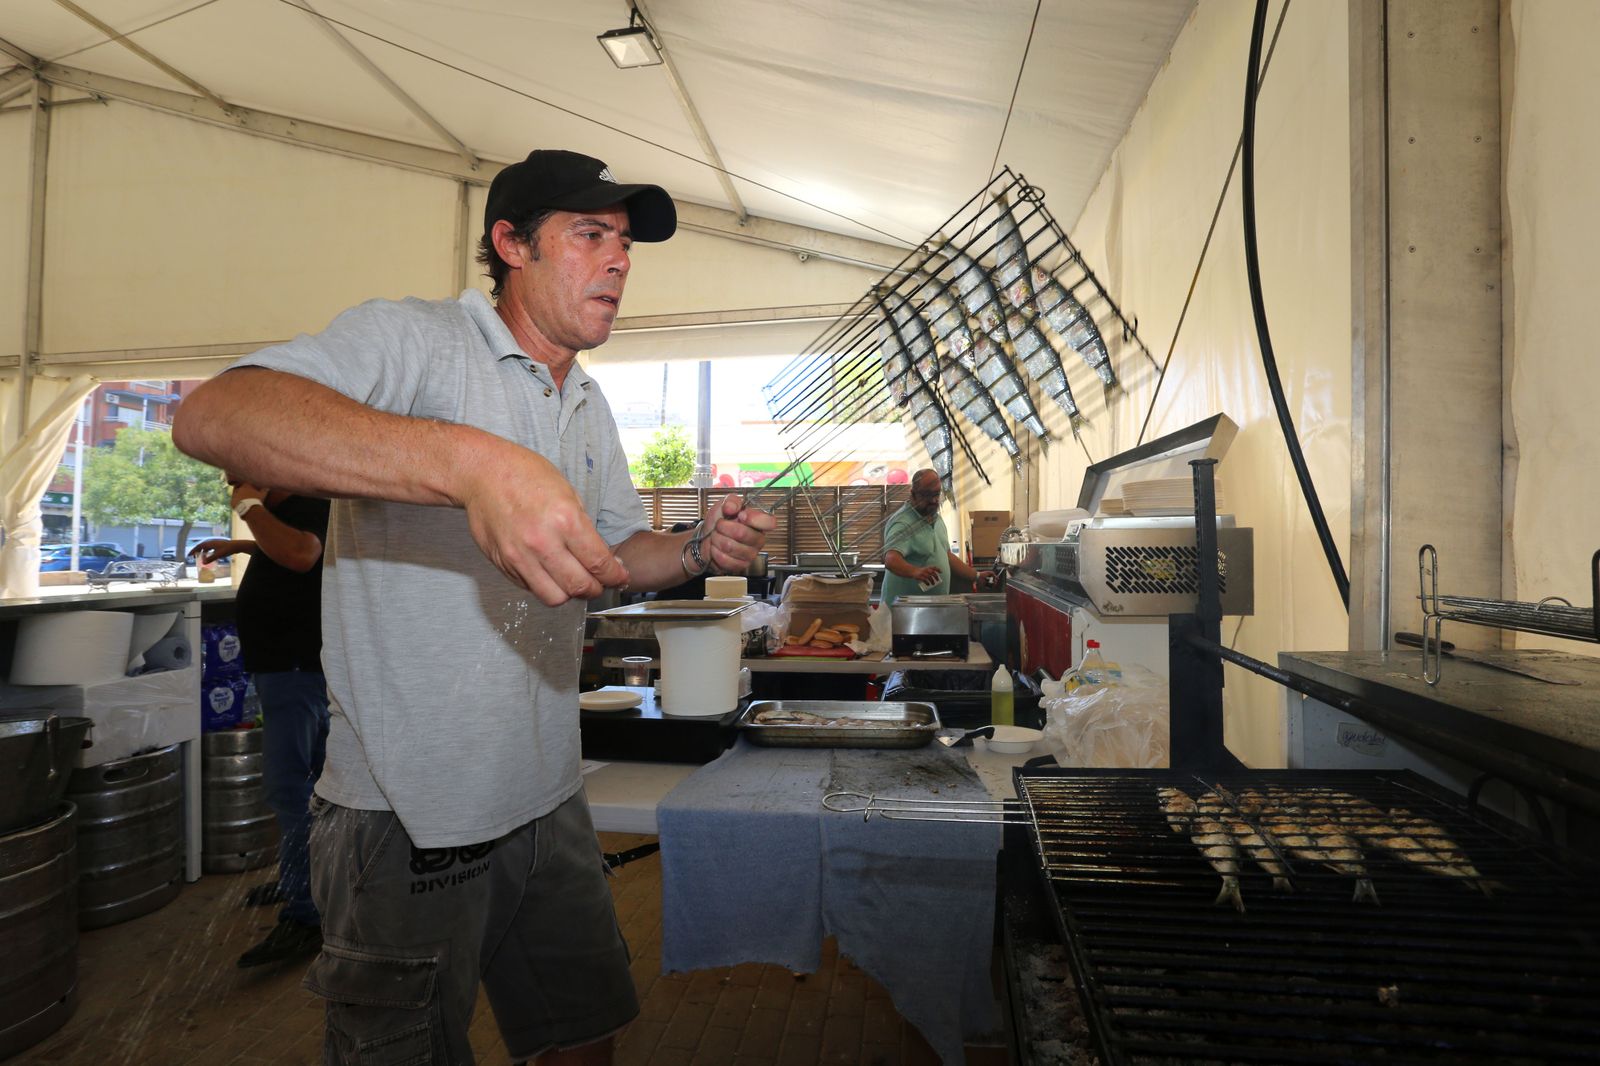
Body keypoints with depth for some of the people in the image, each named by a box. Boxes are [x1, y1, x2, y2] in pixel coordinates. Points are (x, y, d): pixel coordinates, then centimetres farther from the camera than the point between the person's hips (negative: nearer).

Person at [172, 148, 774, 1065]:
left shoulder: (592, 409, 12)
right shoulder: (412, 338, -14)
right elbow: (212, 414, -31)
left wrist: (702, 551, -4)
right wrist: (470, 462, -47)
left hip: (548, 798, 7)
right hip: (409, 813, -6)